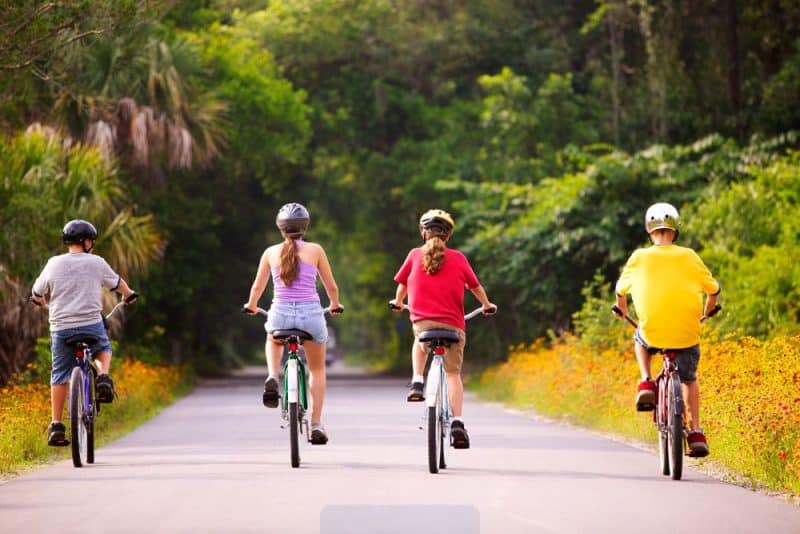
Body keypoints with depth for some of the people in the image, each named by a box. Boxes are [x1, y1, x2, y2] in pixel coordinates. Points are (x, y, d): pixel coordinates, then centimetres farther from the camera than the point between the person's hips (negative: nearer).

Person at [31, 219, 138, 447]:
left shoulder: (54, 264, 2)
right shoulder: (96, 263, 1)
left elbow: (37, 295, 11)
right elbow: (117, 283, 19)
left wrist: (48, 304, 35)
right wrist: (128, 294, 41)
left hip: (61, 328, 1)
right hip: (91, 324, -1)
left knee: (59, 376, 11)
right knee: (103, 349, 31)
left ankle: (56, 426, 7)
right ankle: (104, 377, 1)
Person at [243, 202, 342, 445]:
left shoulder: (271, 252, 7)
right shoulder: (315, 250, 3)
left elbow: (257, 286, 16)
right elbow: (331, 286, 10)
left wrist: (251, 305, 37)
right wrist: (335, 305, 32)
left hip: (280, 313, 1)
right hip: (311, 313, -1)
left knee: (274, 342, 38)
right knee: (317, 369, 21)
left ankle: (273, 377, 9)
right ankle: (316, 424, 13)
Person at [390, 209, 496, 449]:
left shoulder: (415, 255, 4)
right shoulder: (458, 258, 4)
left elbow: (402, 283, 17)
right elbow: (475, 286, 15)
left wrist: (397, 302, 39)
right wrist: (487, 305, 35)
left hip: (422, 321, 1)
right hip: (453, 324, -1)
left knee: (420, 344, 36)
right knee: (453, 374, 6)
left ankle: (417, 382, 16)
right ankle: (457, 423, -9)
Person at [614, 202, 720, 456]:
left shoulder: (639, 257, 2)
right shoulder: (688, 257, 2)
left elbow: (620, 292, 15)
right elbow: (713, 290, 10)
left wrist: (623, 313, 36)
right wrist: (706, 313, 30)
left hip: (652, 333, -1)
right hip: (687, 335, 1)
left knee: (640, 340, 36)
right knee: (689, 379, 25)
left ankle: (646, 383, 13)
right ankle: (696, 432, 14)